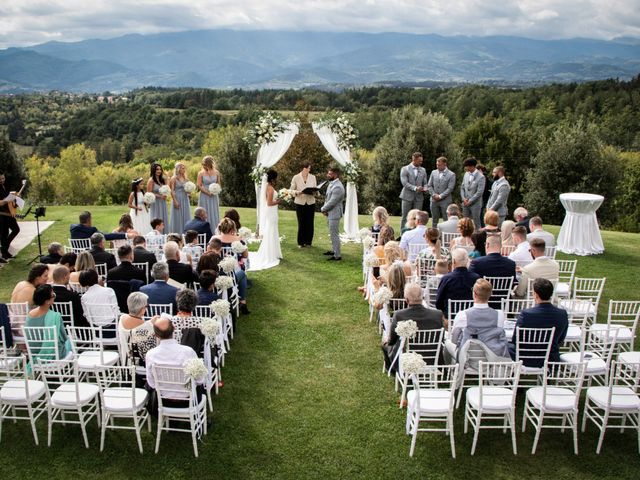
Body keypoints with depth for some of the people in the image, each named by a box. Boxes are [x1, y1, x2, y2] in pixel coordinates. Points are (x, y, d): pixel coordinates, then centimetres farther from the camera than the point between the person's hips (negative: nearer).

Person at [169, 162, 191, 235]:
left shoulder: (185, 178, 11)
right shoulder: (174, 178, -5)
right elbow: (172, 191, -10)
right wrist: (175, 201, -17)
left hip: (185, 199, 6)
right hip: (177, 199, -6)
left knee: (186, 217, 5)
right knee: (178, 218, -2)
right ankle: (177, 234, 3)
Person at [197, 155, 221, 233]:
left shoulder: (216, 172, 4)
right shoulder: (201, 173, -3)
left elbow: (219, 183, 13)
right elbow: (199, 186, -6)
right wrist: (208, 192, -14)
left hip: (214, 197, 3)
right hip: (204, 196, -3)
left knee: (214, 214, 4)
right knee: (205, 215, -1)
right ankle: (205, 232, 2)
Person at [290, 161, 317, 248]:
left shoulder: (313, 177, 5)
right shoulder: (296, 177, -2)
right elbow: (291, 190, 2)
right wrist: (297, 192, -18)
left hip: (310, 202, 2)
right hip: (300, 203, -2)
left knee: (310, 223, 3)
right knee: (301, 223, 0)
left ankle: (308, 241, 16)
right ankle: (301, 242, 12)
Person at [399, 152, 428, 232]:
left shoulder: (423, 170, 12)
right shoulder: (405, 169, -1)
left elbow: (425, 183, 13)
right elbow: (404, 183, -11)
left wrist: (425, 189, -10)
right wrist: (415, 188, -22)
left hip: (419, 197, 3)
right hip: (407, 196, -3)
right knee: (405, 217, 1)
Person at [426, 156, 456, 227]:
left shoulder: (451, 175, -4)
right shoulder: (433, 172, 9)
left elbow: (450, 188, -9)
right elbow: (429, 185, 8)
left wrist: (440, 196, -14)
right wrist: (434, 194, -6)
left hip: (445, 201, -4)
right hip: (434, 200, 4)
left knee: (446, 220, -1)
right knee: (434, 220, 10)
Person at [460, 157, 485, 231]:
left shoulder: (480, 177, -11)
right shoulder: (466, 174, 8)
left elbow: (479, 192, -15)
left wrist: (470, 201, -14)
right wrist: (463, 198, -2)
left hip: (475, 204, -5)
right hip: (465, 203, 6)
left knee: (476, 223, 1)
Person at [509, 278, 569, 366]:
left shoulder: (525, 314, -24)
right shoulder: (562, 314, -14)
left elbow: (515, 340, -12)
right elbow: (560, 340, 1)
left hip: (528, 361, -4)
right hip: (551, 360, 4)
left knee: (509, 346, 25)